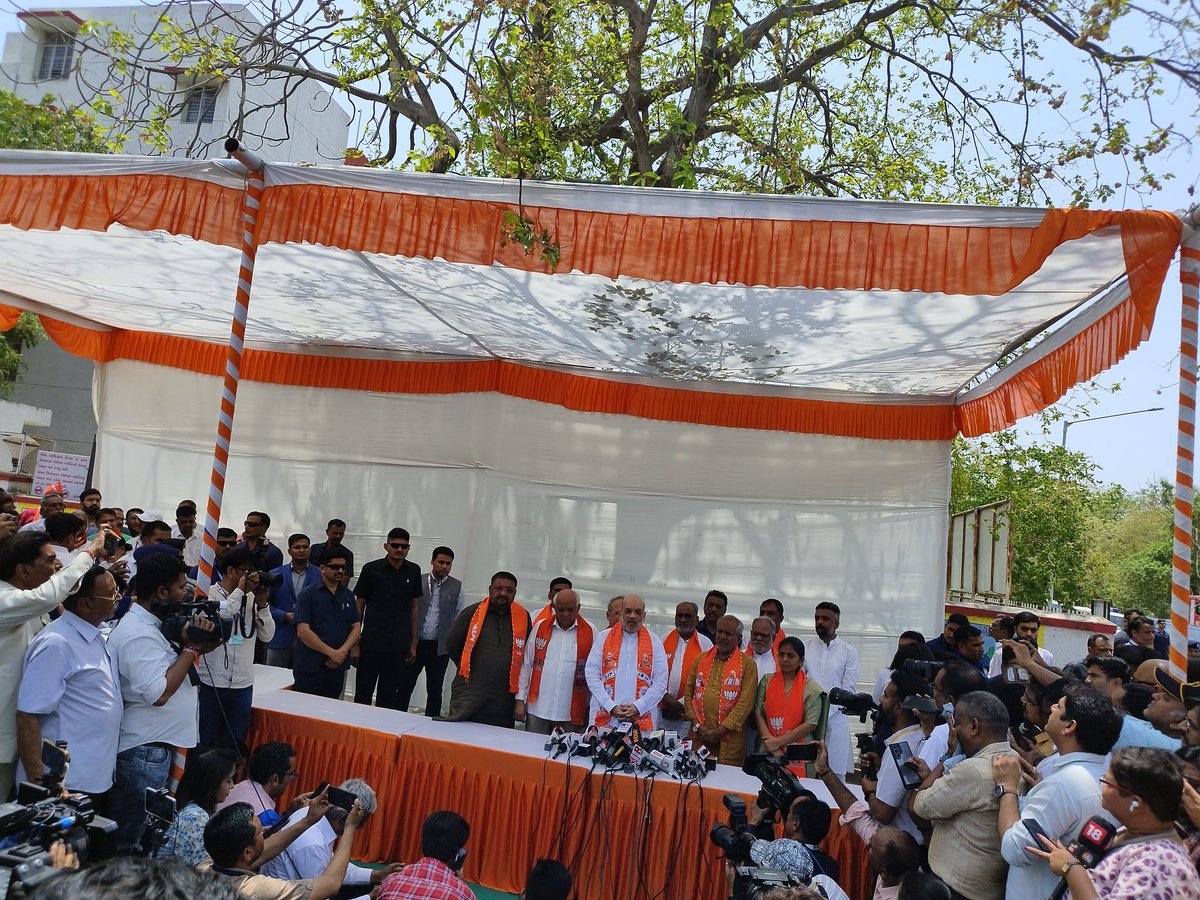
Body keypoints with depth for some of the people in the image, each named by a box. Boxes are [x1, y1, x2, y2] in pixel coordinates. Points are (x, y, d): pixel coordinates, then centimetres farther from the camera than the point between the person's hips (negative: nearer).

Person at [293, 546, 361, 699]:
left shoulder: (348, 596, 11)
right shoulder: (308, 594, -5)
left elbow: (356, 627, 8)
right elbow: (303, 631, -13)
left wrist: (342, 652, -9)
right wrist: (331, 652, -15)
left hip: (338, 667, 5)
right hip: (310, 669, -5)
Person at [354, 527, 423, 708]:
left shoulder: (414, 571, 5)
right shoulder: (371, 569, -3)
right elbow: (359, 606, 2)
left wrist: (413, 644, 11)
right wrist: (355, 642, -1)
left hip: (399, 646, 3)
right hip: (371, 644, -3)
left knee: (389, 697, 10)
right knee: (363, 694, 4)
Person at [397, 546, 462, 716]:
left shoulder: (457, 587, 3)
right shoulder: (418, 582, 1)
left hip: (440, 647, 0)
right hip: (415, 643, 0)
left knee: (435, 690, 10)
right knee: (404, 685, 6)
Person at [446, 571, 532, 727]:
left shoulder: (523, 617, 6)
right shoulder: (472, 612, 2)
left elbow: (527, 653, 16)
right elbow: (452, 645, 10)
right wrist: (467, 667, 10)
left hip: (503, 701, 2)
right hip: (469, 695, -1)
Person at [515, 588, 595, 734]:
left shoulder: (590, 632, 1)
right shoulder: (540, 627, 6)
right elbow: (526, 665, 9)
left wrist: (591, 706, 4)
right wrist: (520, 700, 6)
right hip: (537, 710, 1)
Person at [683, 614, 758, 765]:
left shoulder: (747, 663, -2)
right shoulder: (701, 659, 11)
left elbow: (745, 703, -8)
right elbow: (689, 692, 10)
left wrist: (720, 730, -11)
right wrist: (697, 725, -1)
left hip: (730, 738, -3)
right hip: (699, 736, 3)